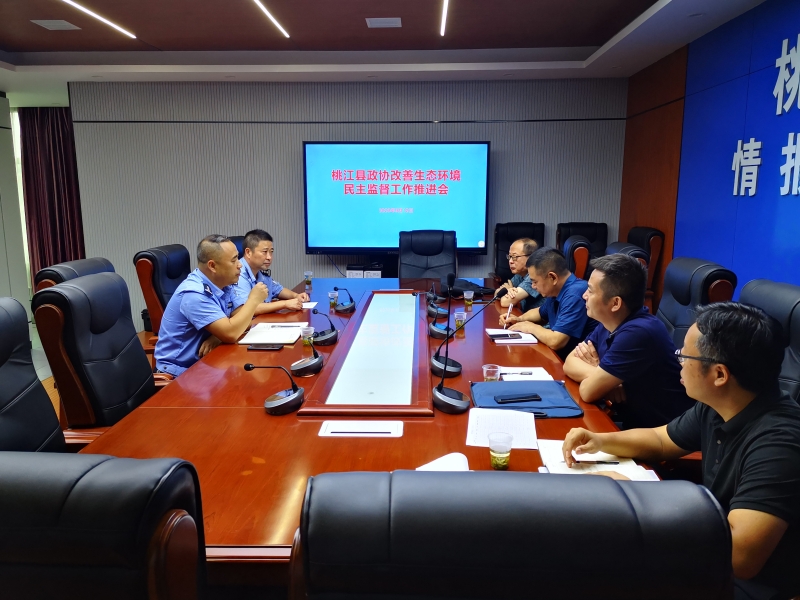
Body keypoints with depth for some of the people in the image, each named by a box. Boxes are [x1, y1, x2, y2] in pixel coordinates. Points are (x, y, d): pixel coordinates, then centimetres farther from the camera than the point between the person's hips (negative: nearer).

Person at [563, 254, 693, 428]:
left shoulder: (637, 333, -26)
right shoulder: (607, 325, 0)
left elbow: (588, 391, -24)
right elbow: (570, 363, 2)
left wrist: (595, 371, -3)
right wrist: (602, 379, -15)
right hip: (634, 423, 7)